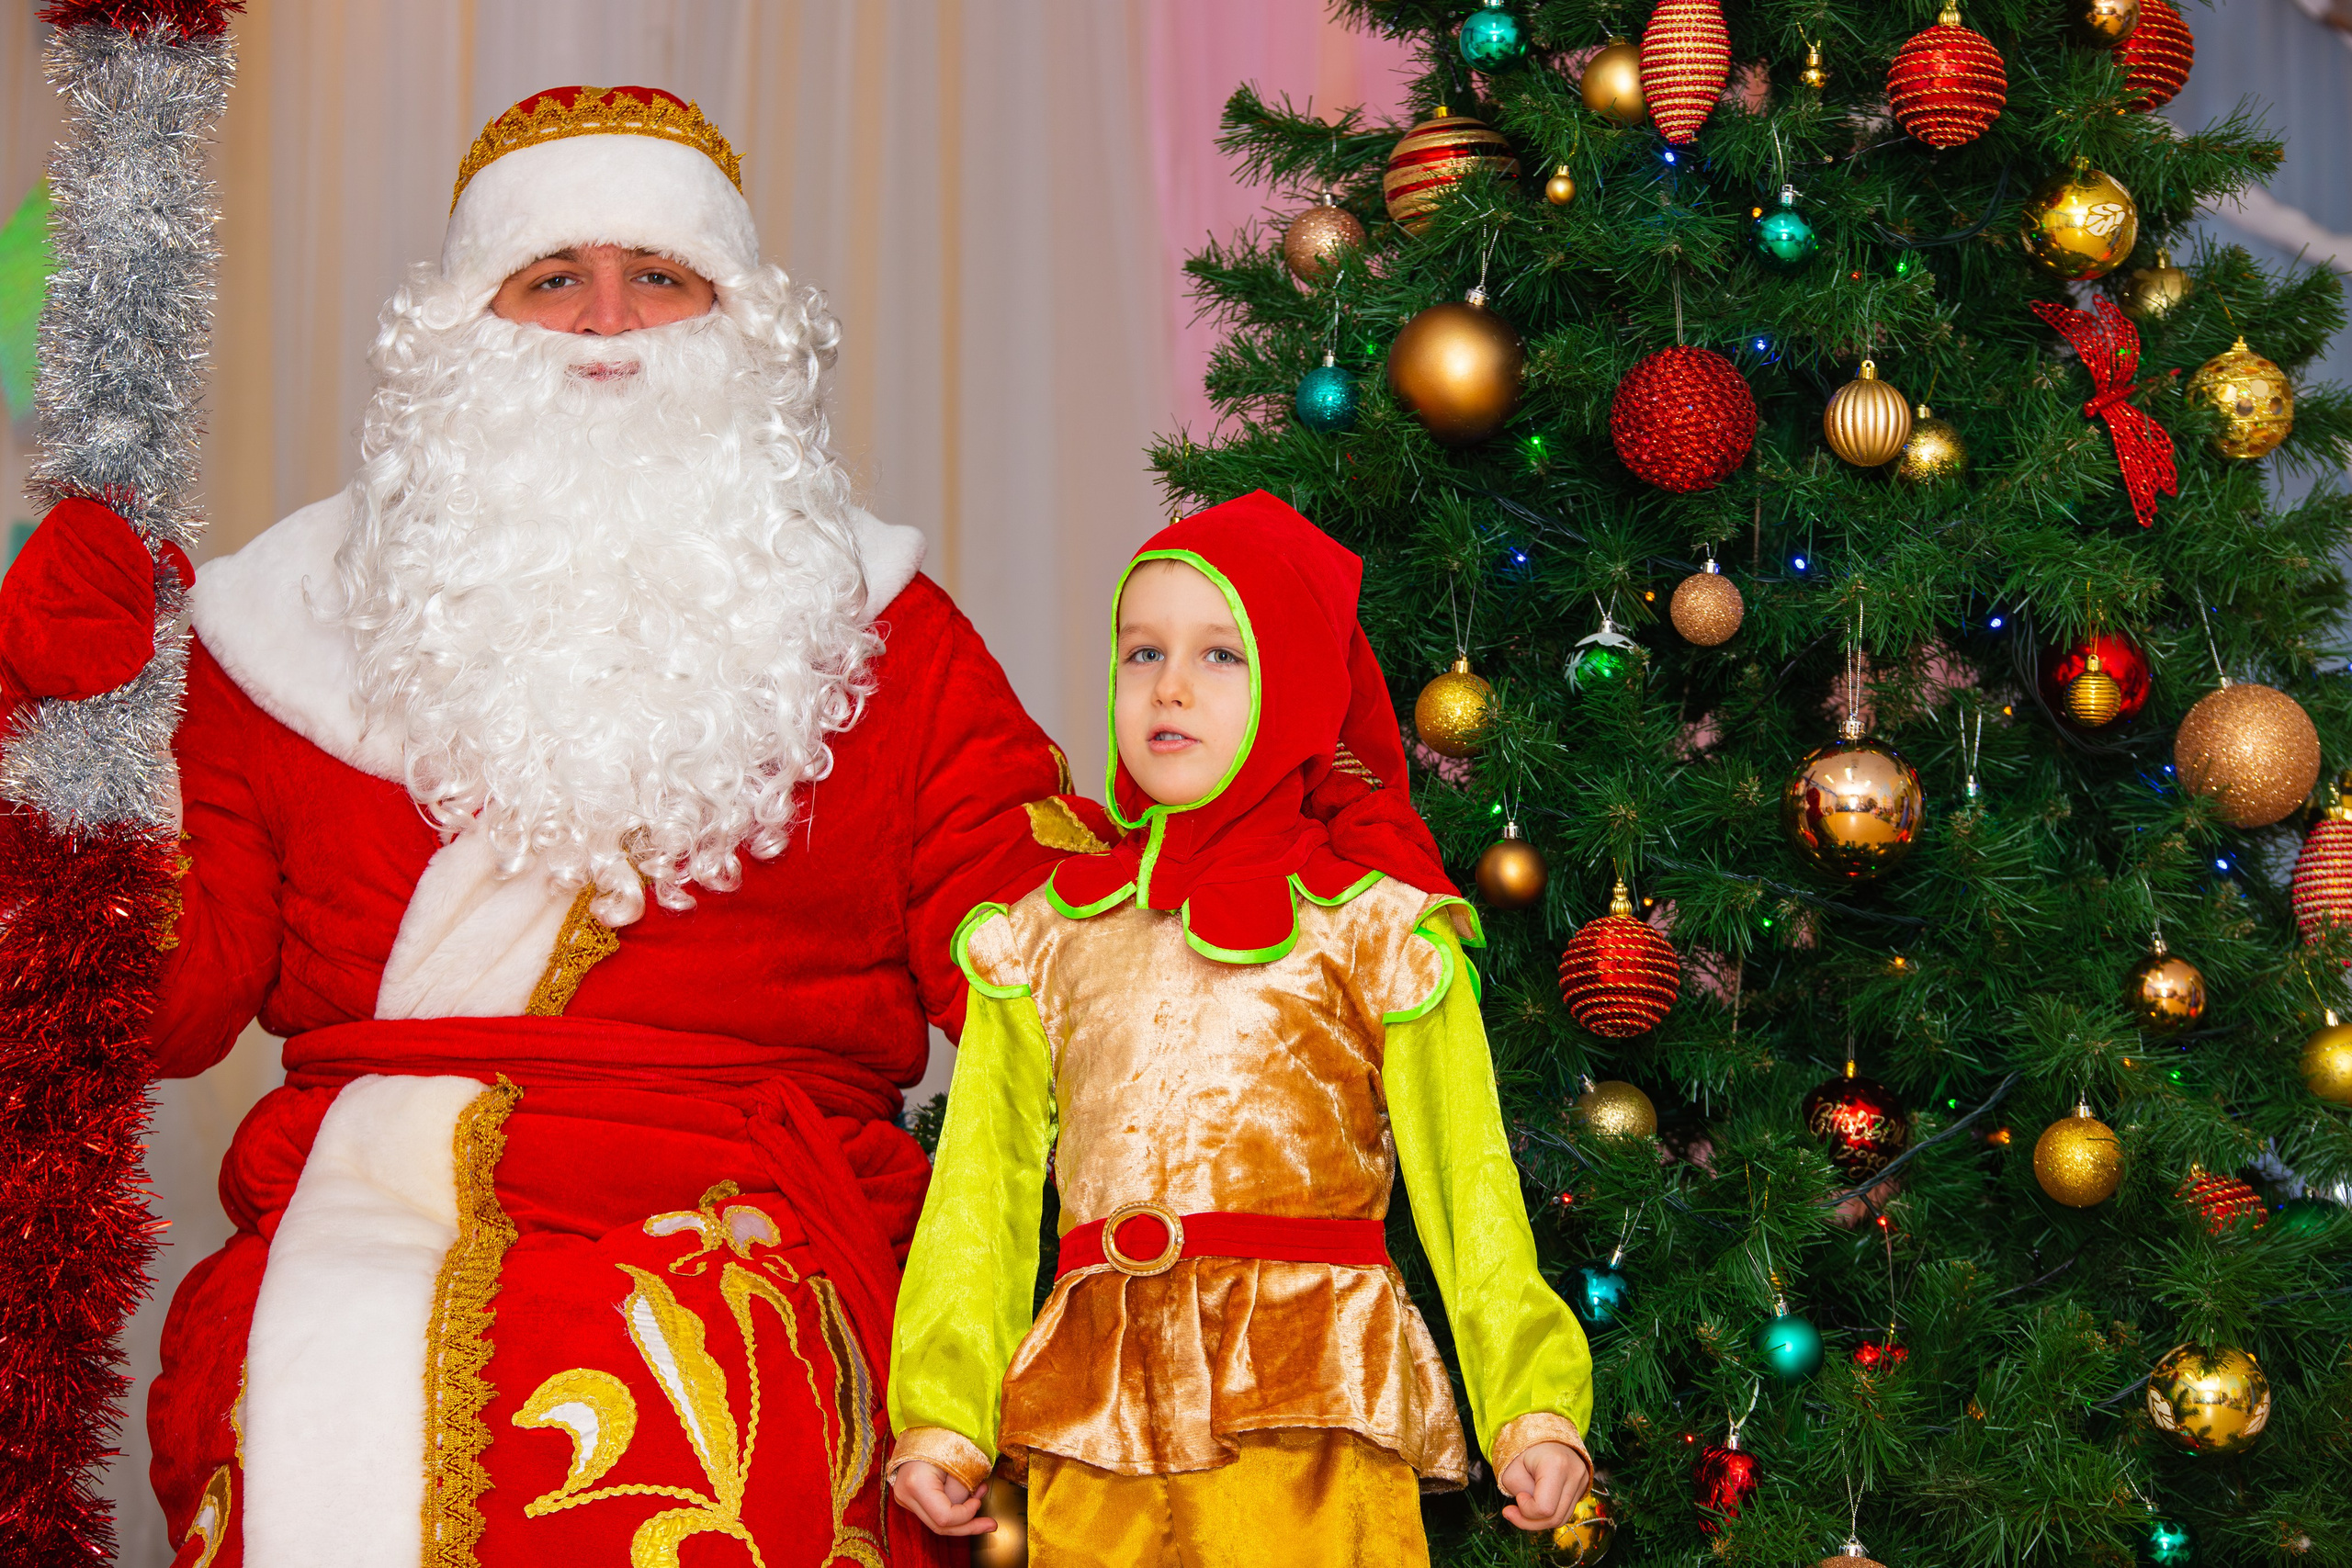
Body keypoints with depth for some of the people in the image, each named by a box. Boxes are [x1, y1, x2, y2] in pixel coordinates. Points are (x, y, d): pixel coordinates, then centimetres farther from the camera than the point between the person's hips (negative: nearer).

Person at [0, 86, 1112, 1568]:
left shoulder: (872, 628, 15)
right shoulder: (302, 618, 15)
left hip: (743, 1221, 0)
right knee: (314, 1424, -32)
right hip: (361, 1206, 1)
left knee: (680, 1433, -34)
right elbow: (163, 998, 11)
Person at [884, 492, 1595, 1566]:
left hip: (1308, 1401, -2)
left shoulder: (1374, 928, 5)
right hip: (1098, 1409, 3)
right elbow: (982, 1190, 13)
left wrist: (1530, 1405, -3)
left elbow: (1466, 1184, 3)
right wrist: (941, 1418, 7)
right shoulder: (1043, 936, 13)